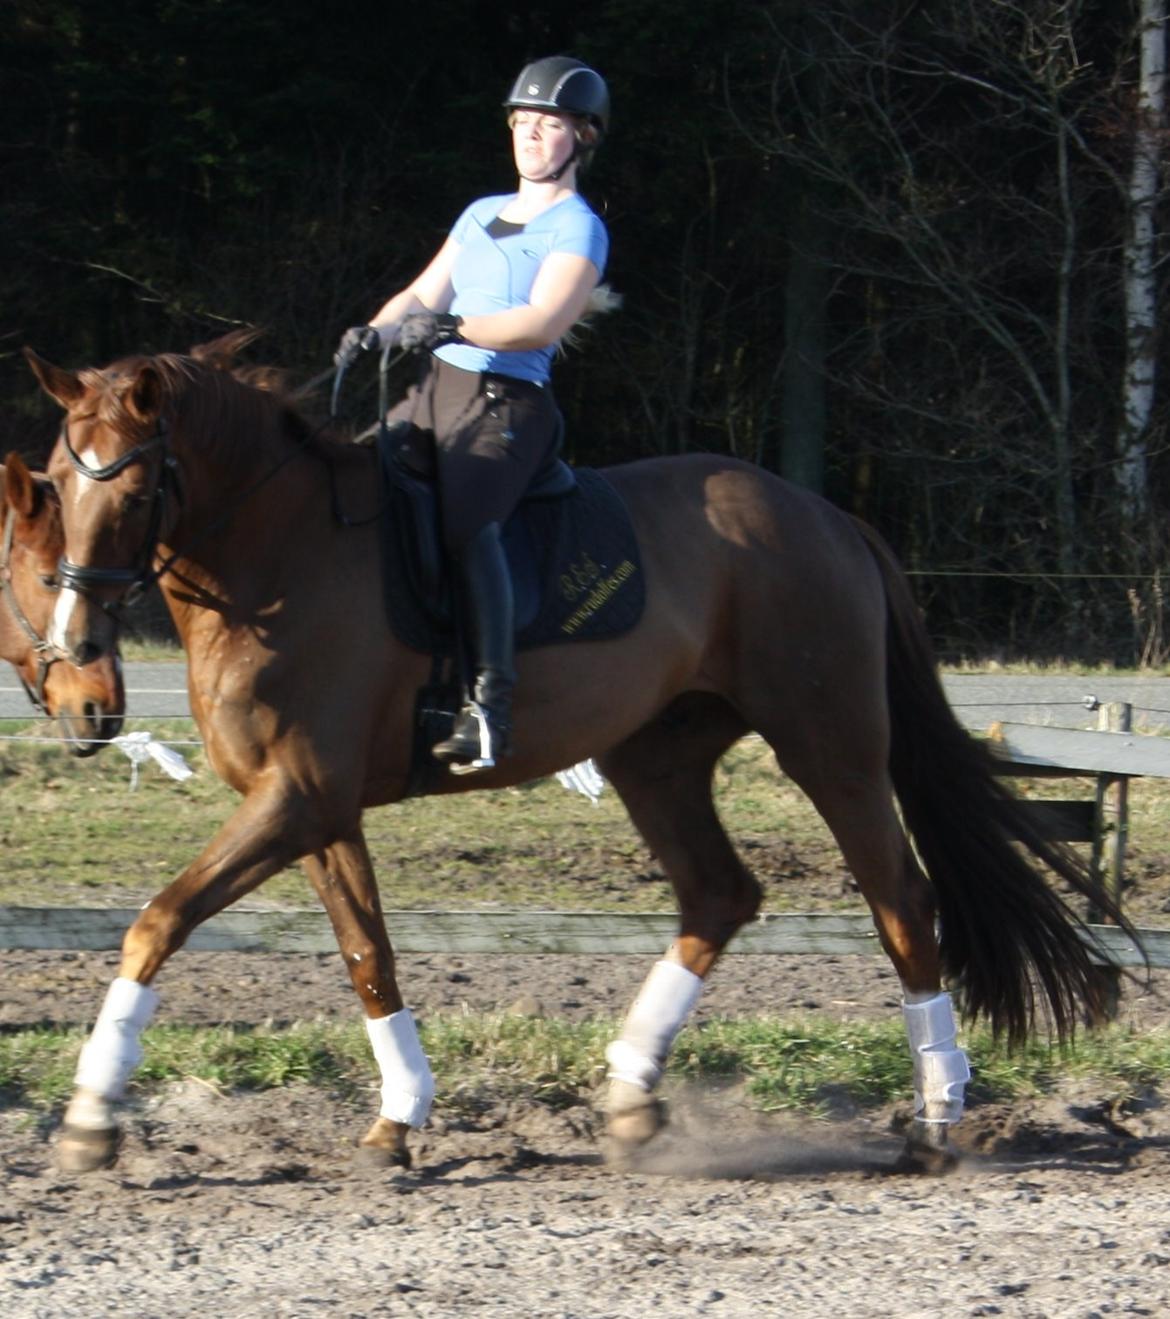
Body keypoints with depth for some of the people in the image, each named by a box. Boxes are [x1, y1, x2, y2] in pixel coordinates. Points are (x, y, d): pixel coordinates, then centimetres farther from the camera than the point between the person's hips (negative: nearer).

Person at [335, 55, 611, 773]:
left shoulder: (577, 229, -2)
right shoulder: (481, 215, 23)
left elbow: (545, 321, -17)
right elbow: (423, 296, 21)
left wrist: (455, 328, -29)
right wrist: (377, 331, -1)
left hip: (507, 404, -9)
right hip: (436, 391, 9)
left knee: (464, 519, -32)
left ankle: (491, 702, -38)